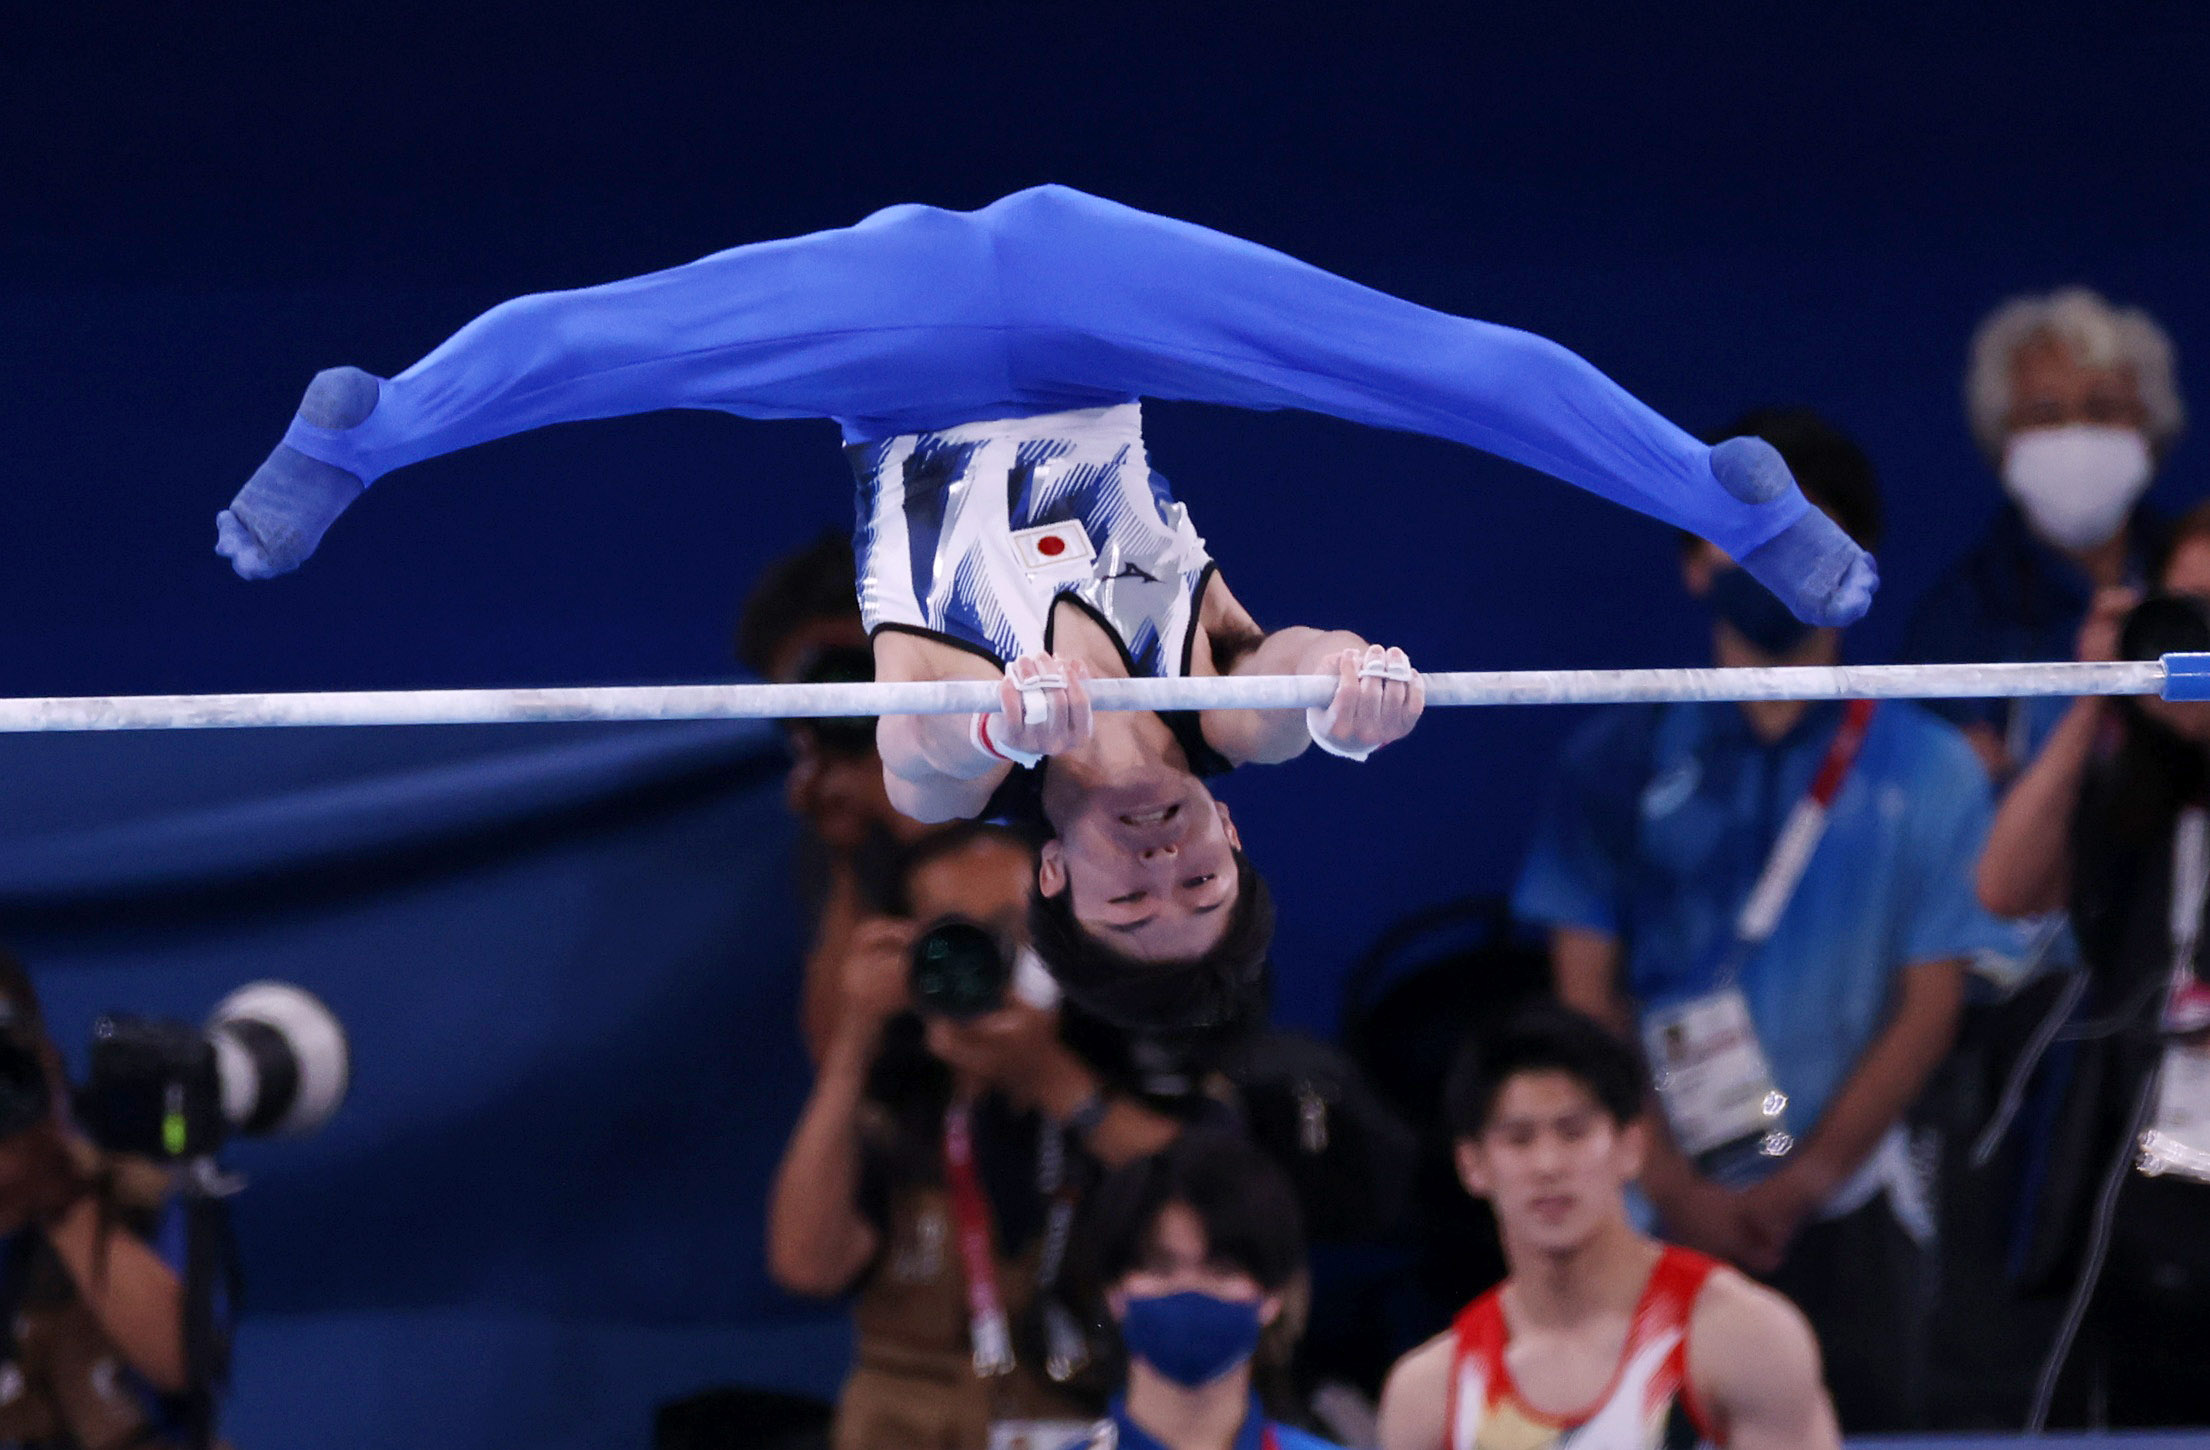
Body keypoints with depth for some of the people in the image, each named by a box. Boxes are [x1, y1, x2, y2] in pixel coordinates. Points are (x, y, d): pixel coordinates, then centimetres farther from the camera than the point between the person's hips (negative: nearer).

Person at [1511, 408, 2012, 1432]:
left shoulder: (1929, 771, 7)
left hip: (1844, 1220, 0)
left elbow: (1928, 1010, 2)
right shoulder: (1619, 763, 9)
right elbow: (1586, 992, 5)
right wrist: (1678, 1190, -6)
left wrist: (1799, 1186, -7)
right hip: (1658, 1221, 0)